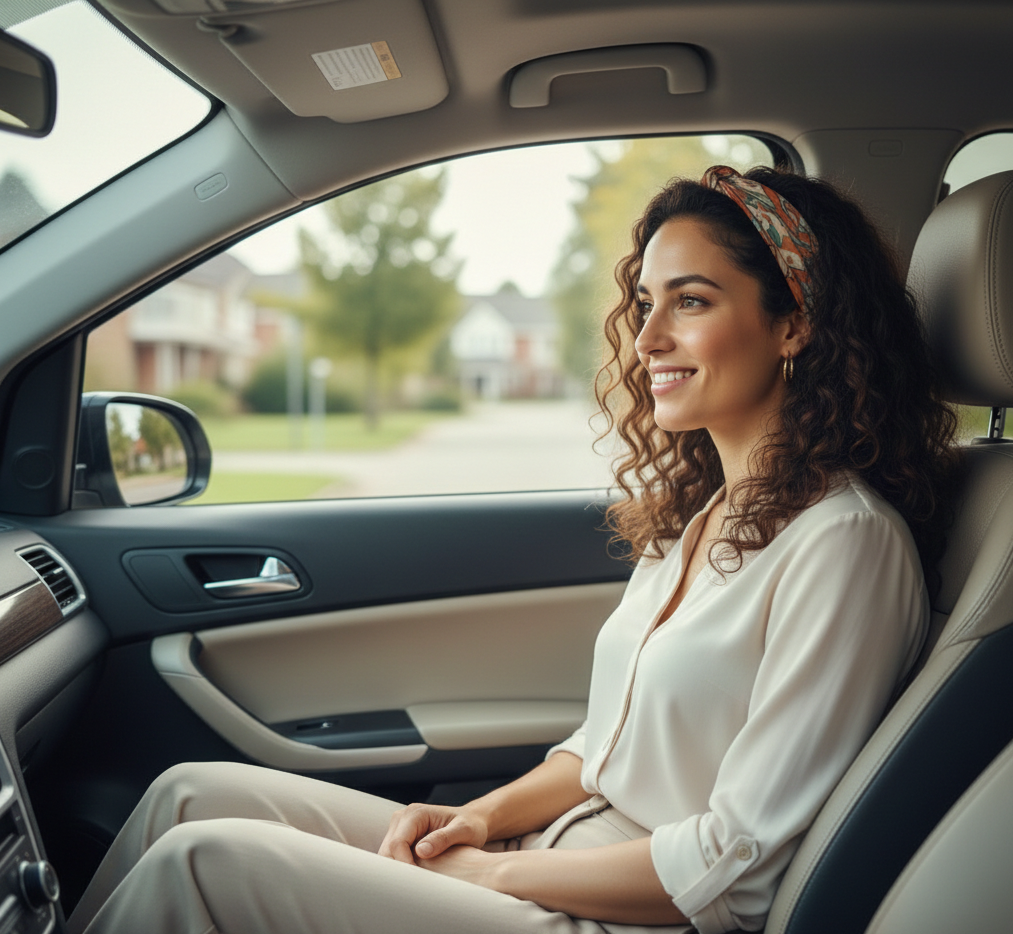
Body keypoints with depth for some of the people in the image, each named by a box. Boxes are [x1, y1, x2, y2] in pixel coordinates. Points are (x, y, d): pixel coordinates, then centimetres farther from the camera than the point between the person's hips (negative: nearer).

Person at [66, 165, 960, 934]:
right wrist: (483, 817, 1)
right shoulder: (695, 512, 10)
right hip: (562, 856, 8)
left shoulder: (845, 541, -17)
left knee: (205, 860, -16)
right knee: (193, 793, 0)